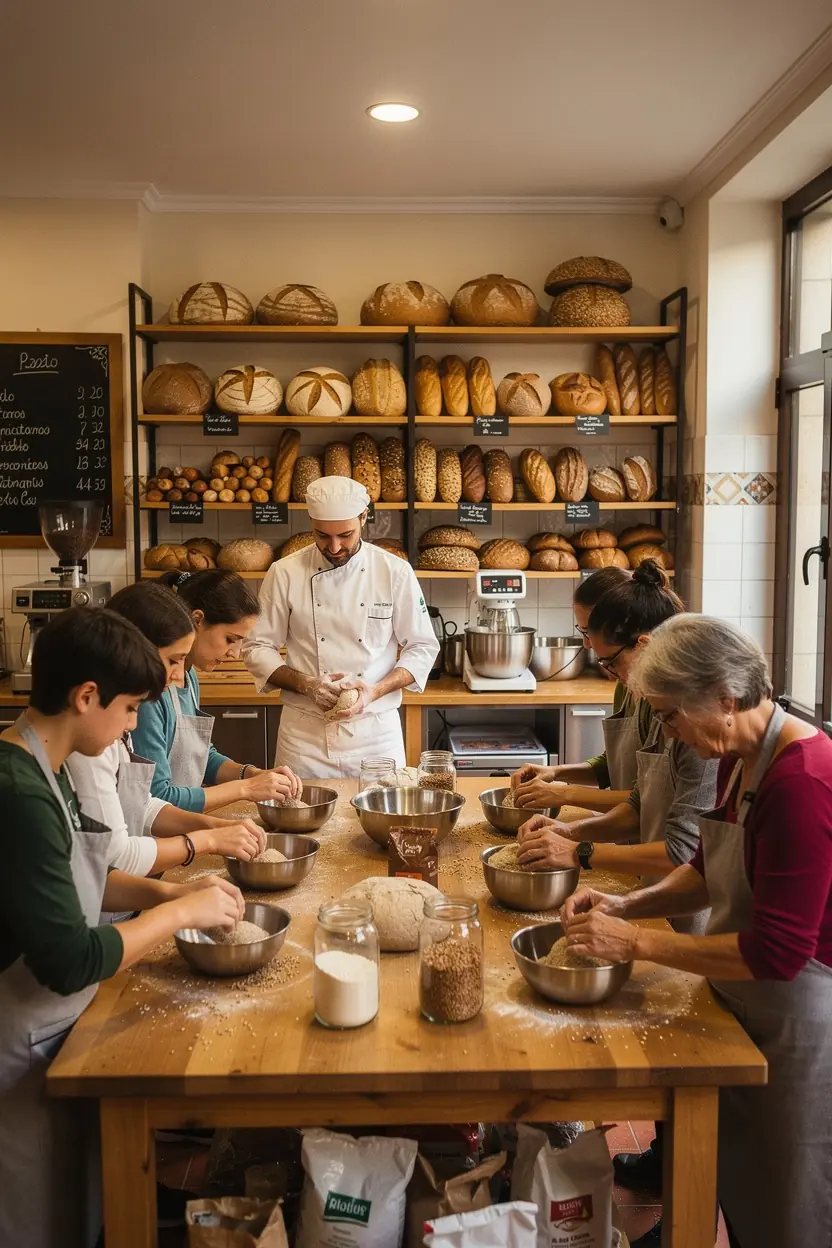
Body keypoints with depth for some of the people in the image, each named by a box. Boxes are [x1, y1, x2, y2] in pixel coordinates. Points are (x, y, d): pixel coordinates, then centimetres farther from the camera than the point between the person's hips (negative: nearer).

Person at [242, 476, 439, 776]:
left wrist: (375, 690, -15)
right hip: (305, 731, 0)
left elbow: (422, 648, 1)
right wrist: (305, 684, -15)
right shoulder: (285, 574, -3)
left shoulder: (395, 572, -3)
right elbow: (257, 649, 2)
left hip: (376, 729, 0)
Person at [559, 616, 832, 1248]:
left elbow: (776, 953, -29)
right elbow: (710, 872, 13)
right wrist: (628, 905, -3)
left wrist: (636, 941, -22)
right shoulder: (741, 758, -1)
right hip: (743, 1007, 8)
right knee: (737, 1191, 24)